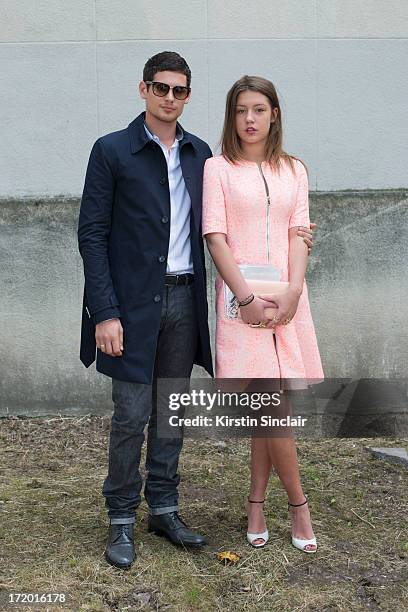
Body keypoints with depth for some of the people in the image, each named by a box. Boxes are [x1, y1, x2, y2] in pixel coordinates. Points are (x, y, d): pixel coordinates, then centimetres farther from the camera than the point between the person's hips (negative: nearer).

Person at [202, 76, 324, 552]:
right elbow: (215, 237, -4)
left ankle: (256, 504, 19)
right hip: (242, 298, -3)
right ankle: (298, 504, 11)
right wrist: (246, 297, -13)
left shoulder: (293, 170, 15)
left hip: (286, 298, 3)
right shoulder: (218, 168, 5)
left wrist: (293, 290, -9)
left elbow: (299, 233, 7)